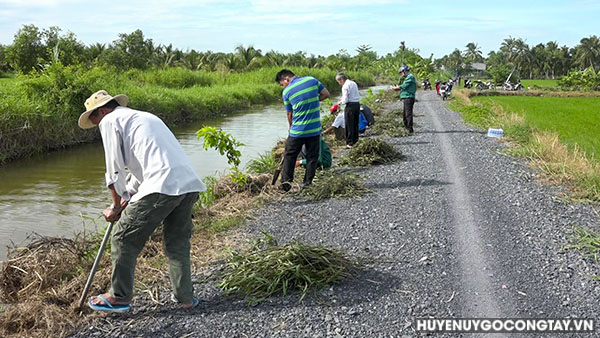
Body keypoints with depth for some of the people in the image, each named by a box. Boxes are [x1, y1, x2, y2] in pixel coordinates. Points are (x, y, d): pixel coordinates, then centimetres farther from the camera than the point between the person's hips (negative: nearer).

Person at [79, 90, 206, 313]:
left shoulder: (110, 121, 8)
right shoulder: (145, 117, 33)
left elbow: (115, 170, 4)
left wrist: (116, 206, 16)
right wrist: (128, 197, 39)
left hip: (161, 186, -8)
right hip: (190, 185, 8)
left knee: (124, 239, 8)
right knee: (178, 242, 21)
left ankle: (119, 297, 20)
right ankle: (185, 296, 26)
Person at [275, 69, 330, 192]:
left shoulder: (286, 92, -4)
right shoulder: (312, 80, 0)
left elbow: (289, 114, 4)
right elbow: (326, 94, 4)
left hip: (297, 131, -2)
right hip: (315, 129, 2)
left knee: (289, 156, 12)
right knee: (312, 157, 12)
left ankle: (286, 183, 10)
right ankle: (307, 183, 16)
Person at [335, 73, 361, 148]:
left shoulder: (345, 86, -13)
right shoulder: (354, 83, 13)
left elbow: (345, 100, -17)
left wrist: (340, 102, 4)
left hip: (350, 106, -8)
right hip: (357, 104, 8)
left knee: (349, 125, 0)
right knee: (355, 124, 16)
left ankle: (350, 143, 5)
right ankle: (355, 141, 24)